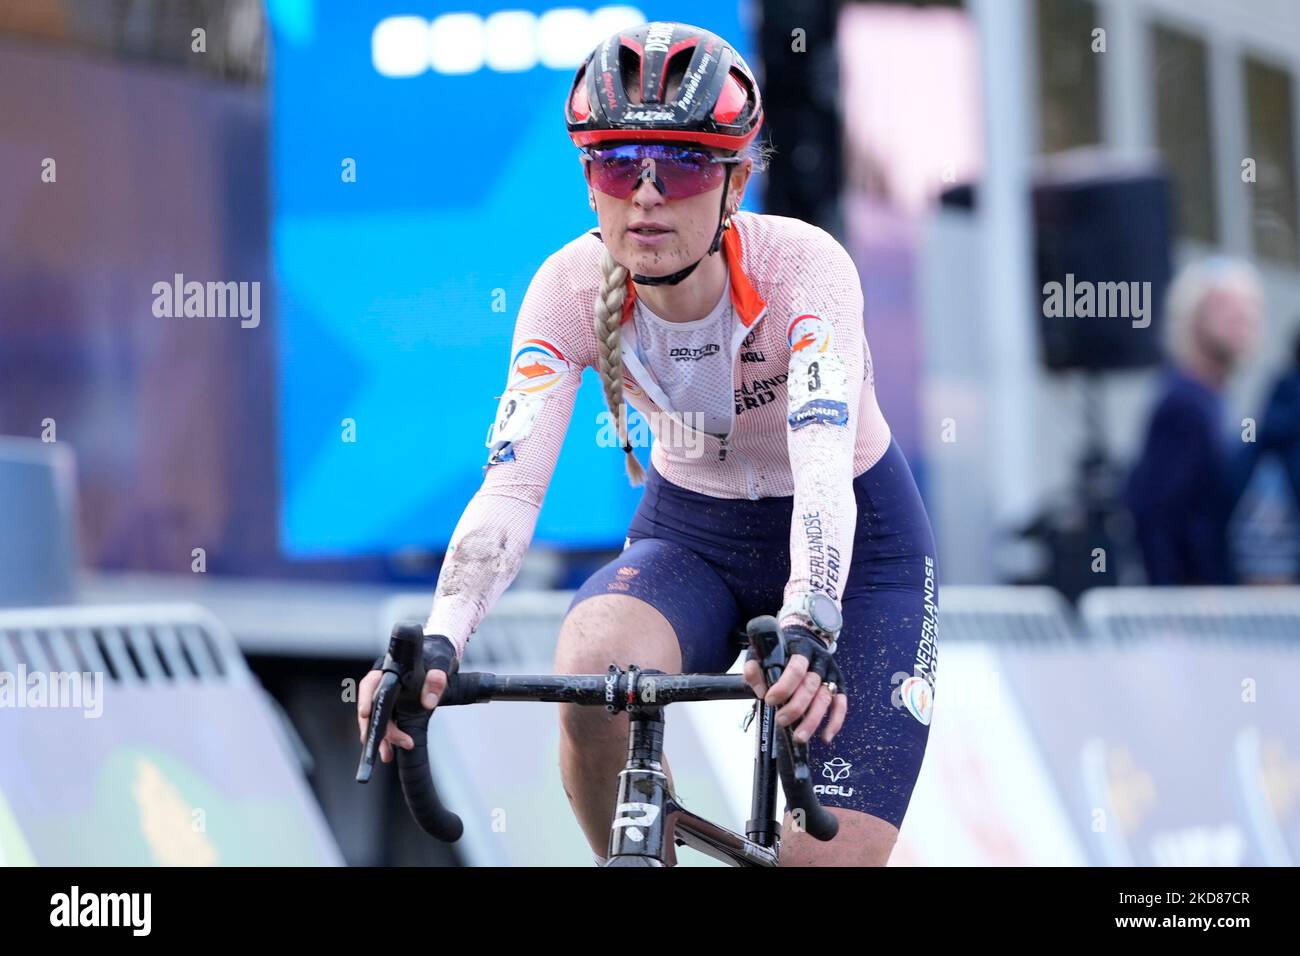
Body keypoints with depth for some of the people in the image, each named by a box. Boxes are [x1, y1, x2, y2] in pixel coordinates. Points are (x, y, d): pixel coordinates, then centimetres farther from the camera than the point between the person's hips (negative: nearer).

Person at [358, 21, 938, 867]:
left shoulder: (801, 265, -28)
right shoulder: (573, 287, -19)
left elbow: (823, 473, -42)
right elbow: (510, 488, -29)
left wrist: (807, 631, -60)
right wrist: (436, 646, -46)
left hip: (857, 545, -2)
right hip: (691, 534, 2)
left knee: (833, 856, -16)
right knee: (592, 666, -33)